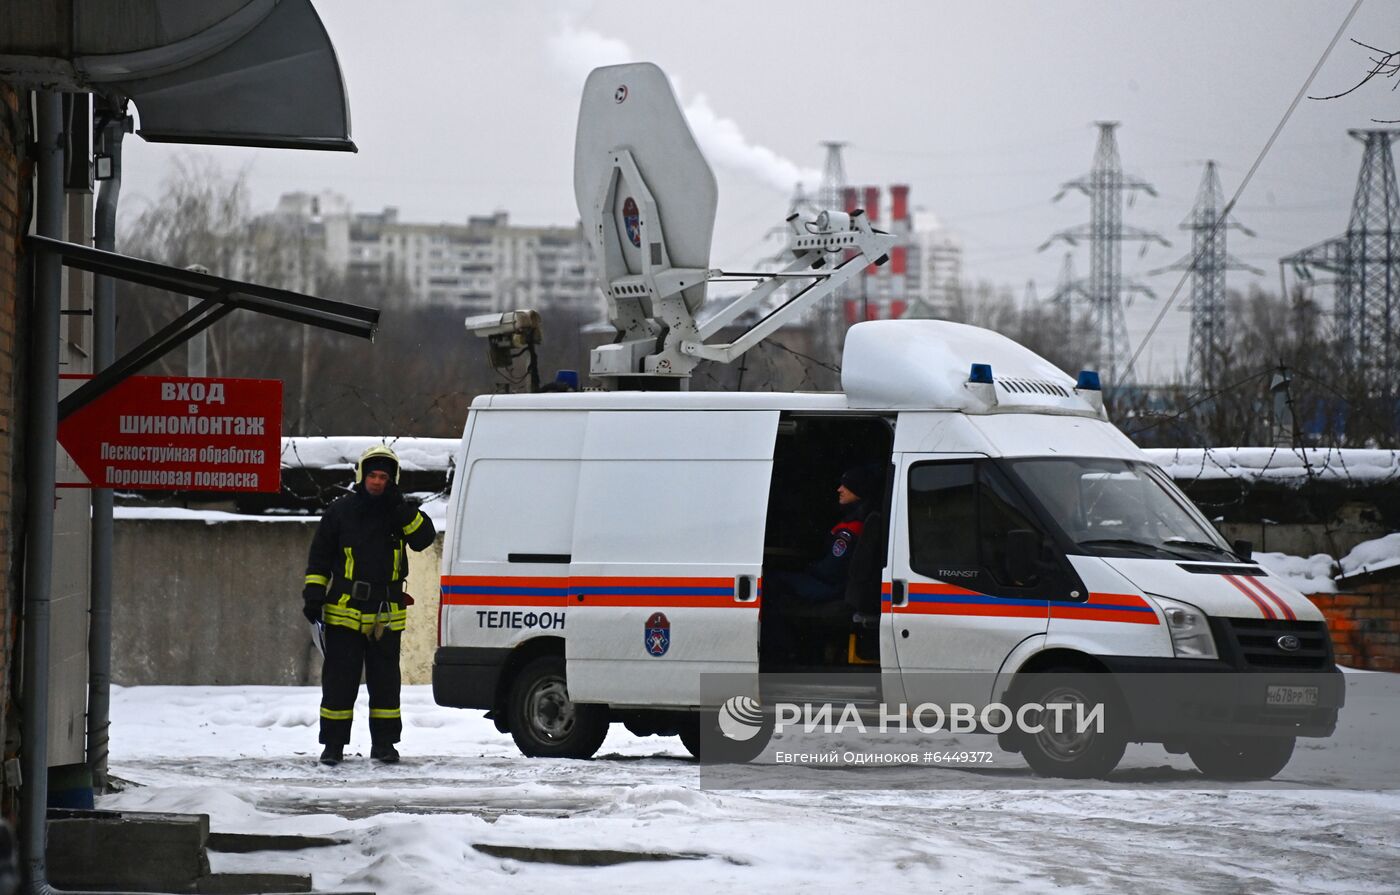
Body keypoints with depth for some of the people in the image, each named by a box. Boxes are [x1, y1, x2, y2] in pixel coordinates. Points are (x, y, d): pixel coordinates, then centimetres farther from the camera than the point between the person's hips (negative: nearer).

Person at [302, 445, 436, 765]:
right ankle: (333, 744, 5)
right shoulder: (341, 511, 1)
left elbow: (424, 538, -9)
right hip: (344, 612, -1)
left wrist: (402, 510, -19)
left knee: (385, 681, 7)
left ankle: (384, 743, 14)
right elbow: (319, 556, 5)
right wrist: (314, 595, -2)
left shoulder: (401, 512, 6)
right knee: (339, 680, 0)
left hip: (386, 615, 1)